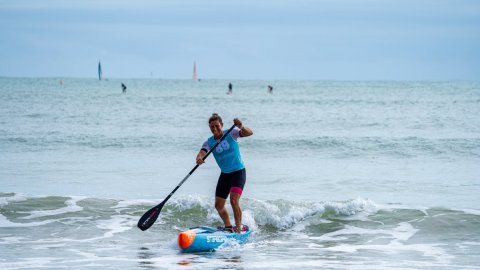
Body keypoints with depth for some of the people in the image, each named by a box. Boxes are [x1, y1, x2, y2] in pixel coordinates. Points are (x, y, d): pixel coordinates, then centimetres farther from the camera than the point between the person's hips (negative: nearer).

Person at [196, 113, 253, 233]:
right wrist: (199, 158, -45)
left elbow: (249, 133, -24)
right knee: (219, 205, 6)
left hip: (238, 172, -5)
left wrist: (241, 127, -47)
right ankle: (228, 227, 27)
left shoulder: (231, 133, -11)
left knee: (234, 200, -22)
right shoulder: (209, 142, -2)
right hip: (224, 174, 5)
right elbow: (202, 152, -20)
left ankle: (239, 228, -12)